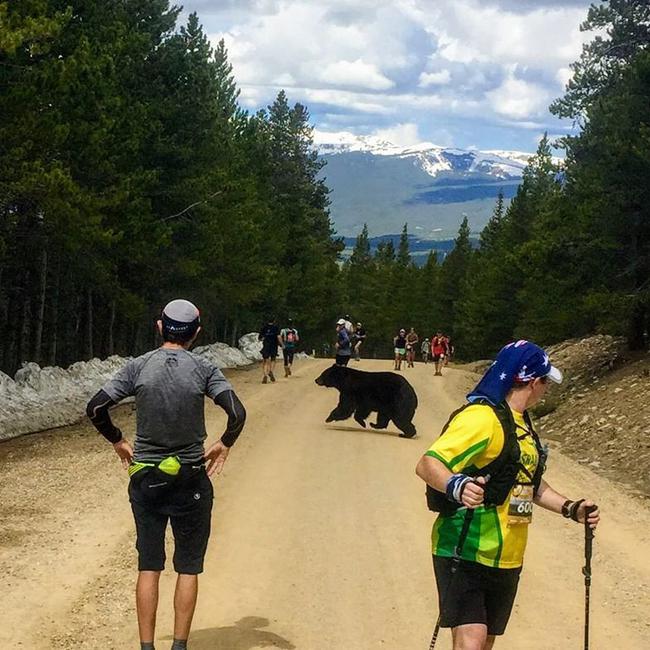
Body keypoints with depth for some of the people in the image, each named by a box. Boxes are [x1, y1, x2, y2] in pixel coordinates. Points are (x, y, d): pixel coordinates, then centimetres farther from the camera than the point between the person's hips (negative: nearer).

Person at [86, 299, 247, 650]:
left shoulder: (138, 367, -2)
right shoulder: (204, 369, -7)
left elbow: (95, 408, -7)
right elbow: (237, 414, -16)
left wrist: (118, 442, 7)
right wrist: (224, 444, 1)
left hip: (145, 478, 2)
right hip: (190, 480, -2)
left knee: (148, 566, 8)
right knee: (188, 568, 9)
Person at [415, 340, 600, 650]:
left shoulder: (522, 424, 15)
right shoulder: (482, 416, -16)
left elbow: (529, 484, 25)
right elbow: (427, 464, -25)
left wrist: (570, 508, 10)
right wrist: (457, 485, -46)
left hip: (506, 559, 9)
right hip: (465, 553, -9)